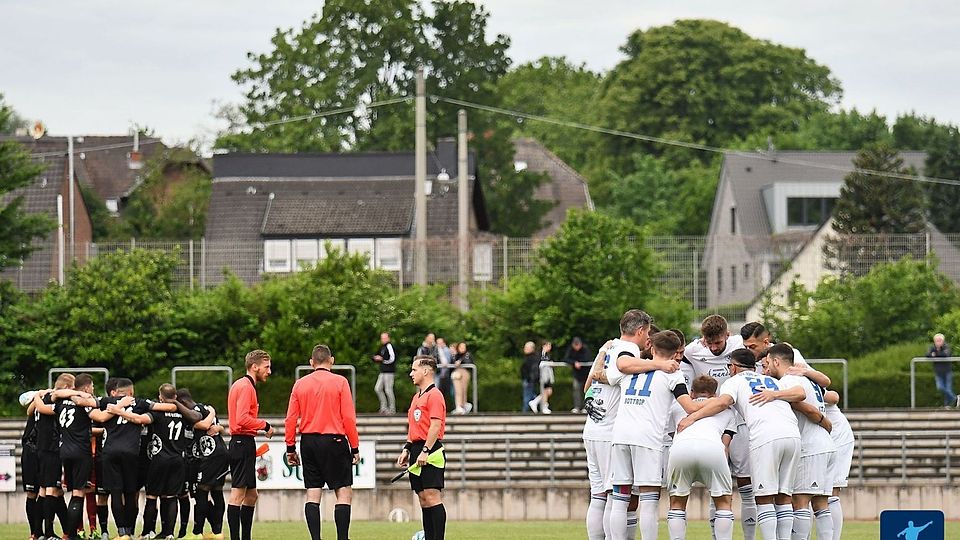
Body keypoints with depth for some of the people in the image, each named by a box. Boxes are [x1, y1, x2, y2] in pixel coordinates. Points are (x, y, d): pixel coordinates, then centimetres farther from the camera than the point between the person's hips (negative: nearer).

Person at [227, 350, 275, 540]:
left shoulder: (243, 385, 20)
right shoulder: (245, 386, -12)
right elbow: (242, 419, -21)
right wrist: (265, 425, -11)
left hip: (242, 444, 11)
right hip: (243, 444, -11)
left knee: (251, 495, 15)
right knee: (238, 493, -11)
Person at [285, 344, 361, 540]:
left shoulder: (300, 384, 5)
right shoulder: (340, 382, -4)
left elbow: (290, 419, 4)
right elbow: (349, 418, -7)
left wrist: (290, 448, 11)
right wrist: (355, 448, 0)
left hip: (309, 443, 4)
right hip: (334, 441, -4)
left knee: (312, 495, 6)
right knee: (344, 493, 1)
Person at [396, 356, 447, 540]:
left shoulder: (434, 395, -10)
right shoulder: (417, 397, 19)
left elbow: (435, 425, -18)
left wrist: (425, 451, -21)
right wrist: (407, 449, 18)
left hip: (430, 451, -10)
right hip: (418, 451, 10)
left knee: (431, 497, -12)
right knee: (423, 499, 8)